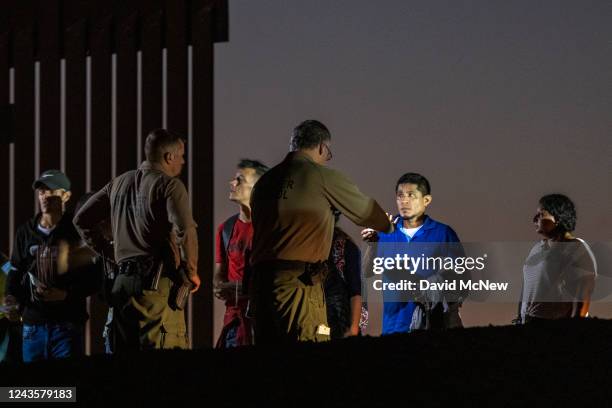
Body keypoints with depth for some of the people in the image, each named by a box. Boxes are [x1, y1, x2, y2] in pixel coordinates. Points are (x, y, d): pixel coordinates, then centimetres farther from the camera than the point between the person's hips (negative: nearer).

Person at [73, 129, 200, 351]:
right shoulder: (169, 185, -5)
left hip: (122, 282, 7)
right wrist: (191, 271, -7)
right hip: (157, 282, -7)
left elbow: (82, 219, 24)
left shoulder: (119, 183, 18)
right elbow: (186, 230, -21)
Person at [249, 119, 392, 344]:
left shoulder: (264, 181, 16)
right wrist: (388, 226, 36)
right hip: (300, 281, -6)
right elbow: (365, 210, 14)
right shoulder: (324, 177, 0)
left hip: (262, 277, 6)